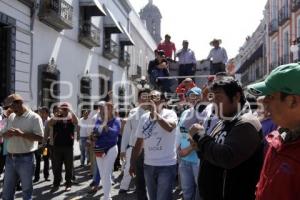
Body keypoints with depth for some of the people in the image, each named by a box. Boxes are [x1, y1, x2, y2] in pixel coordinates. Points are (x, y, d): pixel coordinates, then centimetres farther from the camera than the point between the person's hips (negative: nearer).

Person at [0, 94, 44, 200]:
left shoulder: (34, 117, -8)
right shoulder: (11, 117, 11)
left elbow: (40, 137, -15)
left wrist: (21, 134, -24)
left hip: (25, 159, -6)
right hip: (10, 158, 6)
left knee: (26, 189, 8)